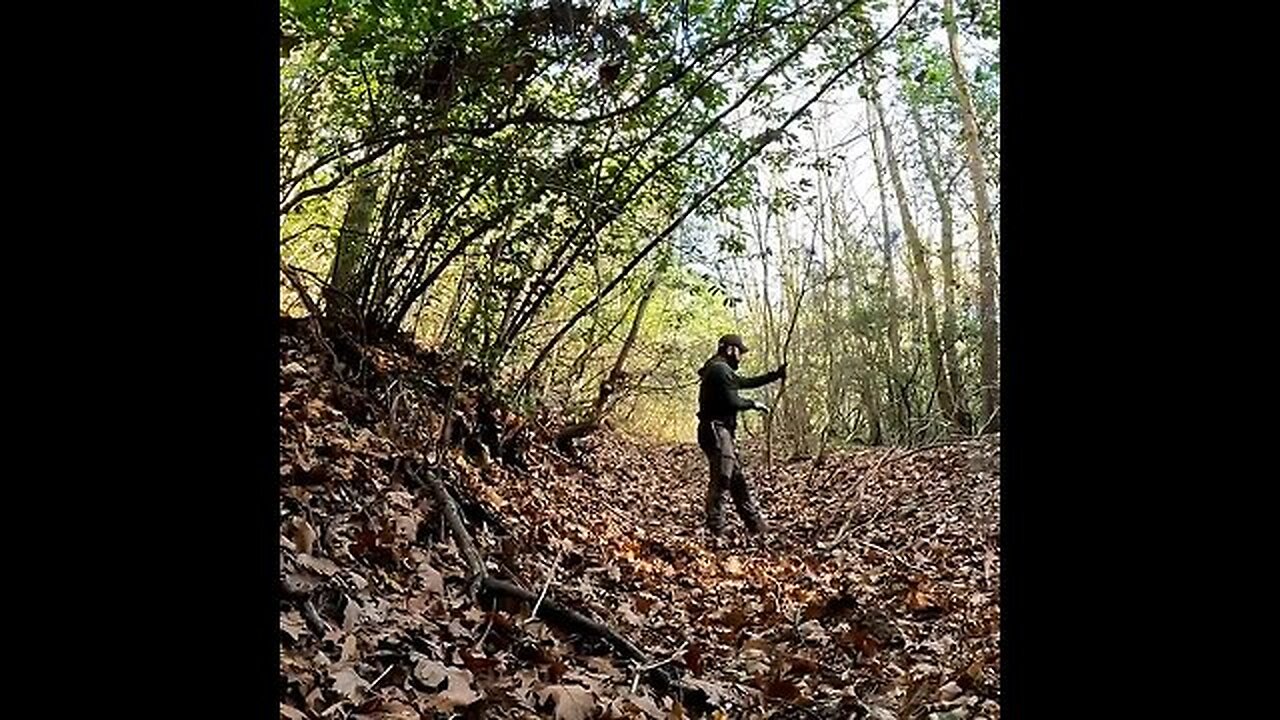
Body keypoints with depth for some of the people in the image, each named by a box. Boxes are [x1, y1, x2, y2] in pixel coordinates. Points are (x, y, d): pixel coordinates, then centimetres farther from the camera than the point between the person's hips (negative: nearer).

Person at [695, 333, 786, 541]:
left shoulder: (723, 371, 22)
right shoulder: (720, 370, -12)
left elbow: (748, 382, 31)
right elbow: (732, 402, -19)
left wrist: (776, 375, 28)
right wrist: (753, 404, -2)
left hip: (724, 432, 11)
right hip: (716, 430, -11)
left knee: (738, 479, 15)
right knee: (721, 480, -11)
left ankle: (756, 526, 23)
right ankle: (715, 530, -8)